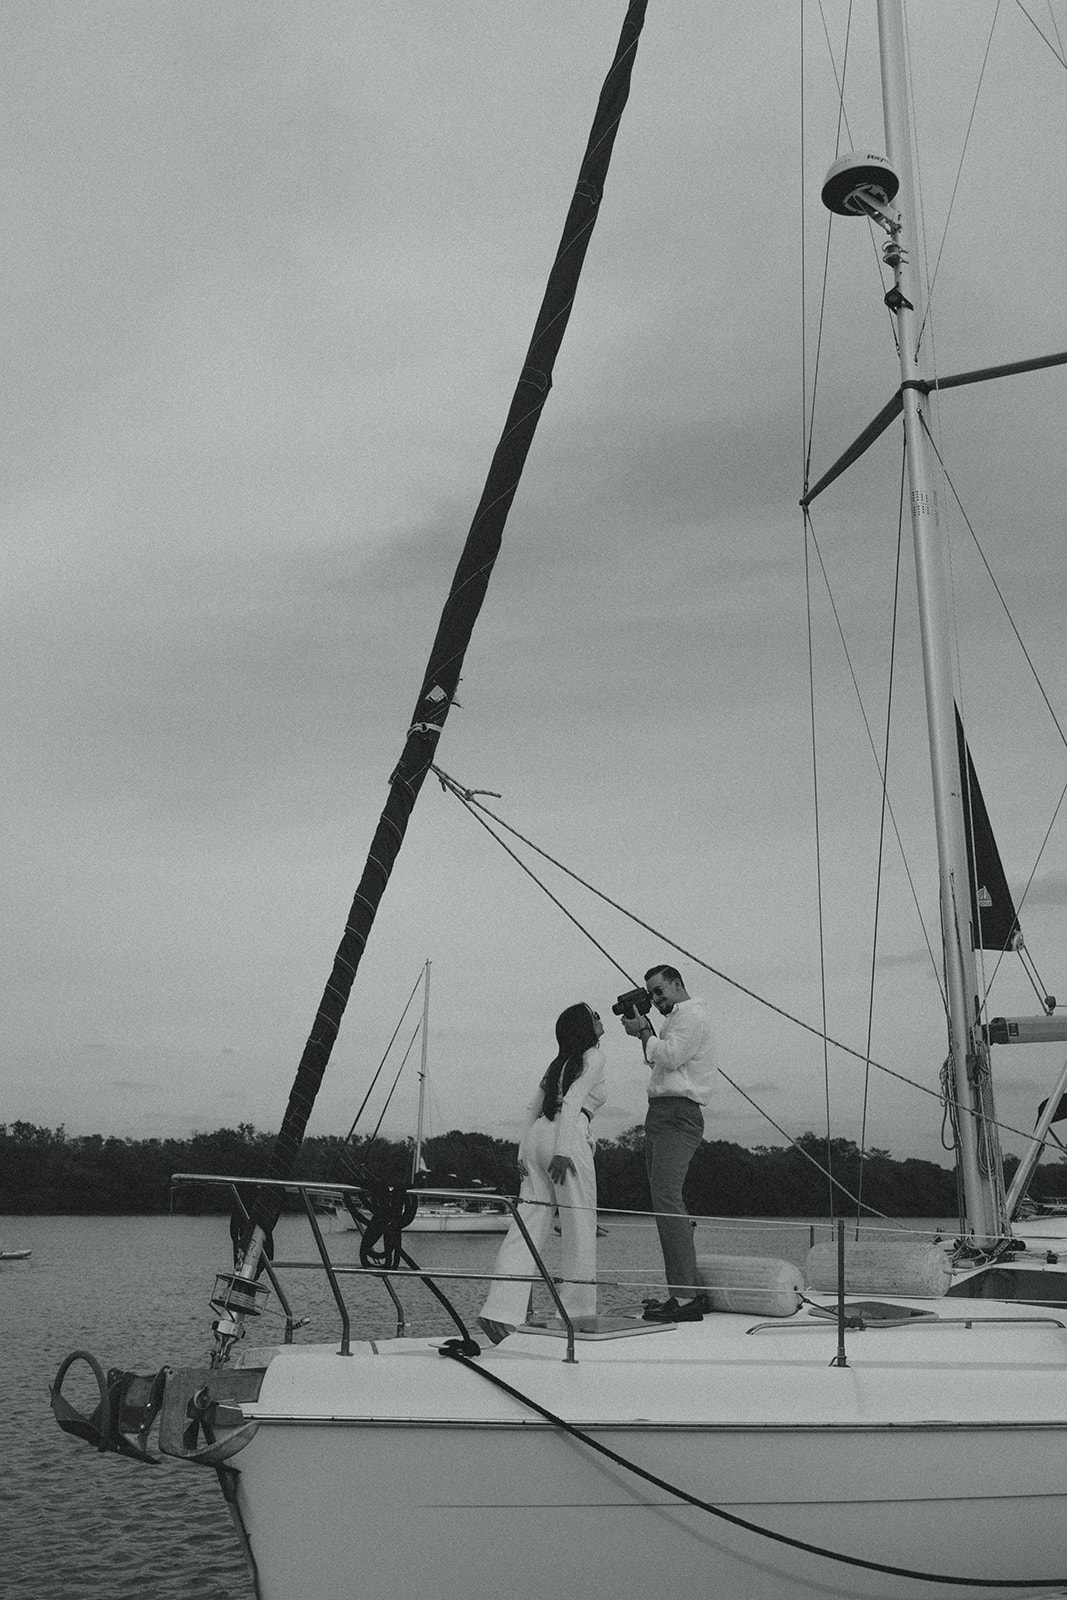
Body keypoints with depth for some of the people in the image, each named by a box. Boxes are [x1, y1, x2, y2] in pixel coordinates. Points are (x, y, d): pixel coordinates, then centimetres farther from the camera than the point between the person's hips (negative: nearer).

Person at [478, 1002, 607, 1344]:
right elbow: (573, 1101, -10)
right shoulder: (593, 1057, 3)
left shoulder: (558, 1063, 25)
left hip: (536, 1136, 7)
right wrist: (563, 1151, -17)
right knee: (580, 1226, 3)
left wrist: (524, 1151, 16)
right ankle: (579, 1311, 7)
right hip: (566, 1138, -7)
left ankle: (500, 1312, -9)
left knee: (528, 1225, 1)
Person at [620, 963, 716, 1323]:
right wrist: (644, 1030, 13)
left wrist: (643, 1033, -4)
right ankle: (681, 1292, 10)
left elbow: (670, 1057, -17)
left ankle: (685, 1296, -19)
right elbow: (659, 1062, 23)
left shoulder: (692, 1013, -4)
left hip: (677, 1114, -10)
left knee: (666, 1198, -17)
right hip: (661, 1114, 10)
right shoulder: (676, 1018, 27)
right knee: (667, 1201, 8)